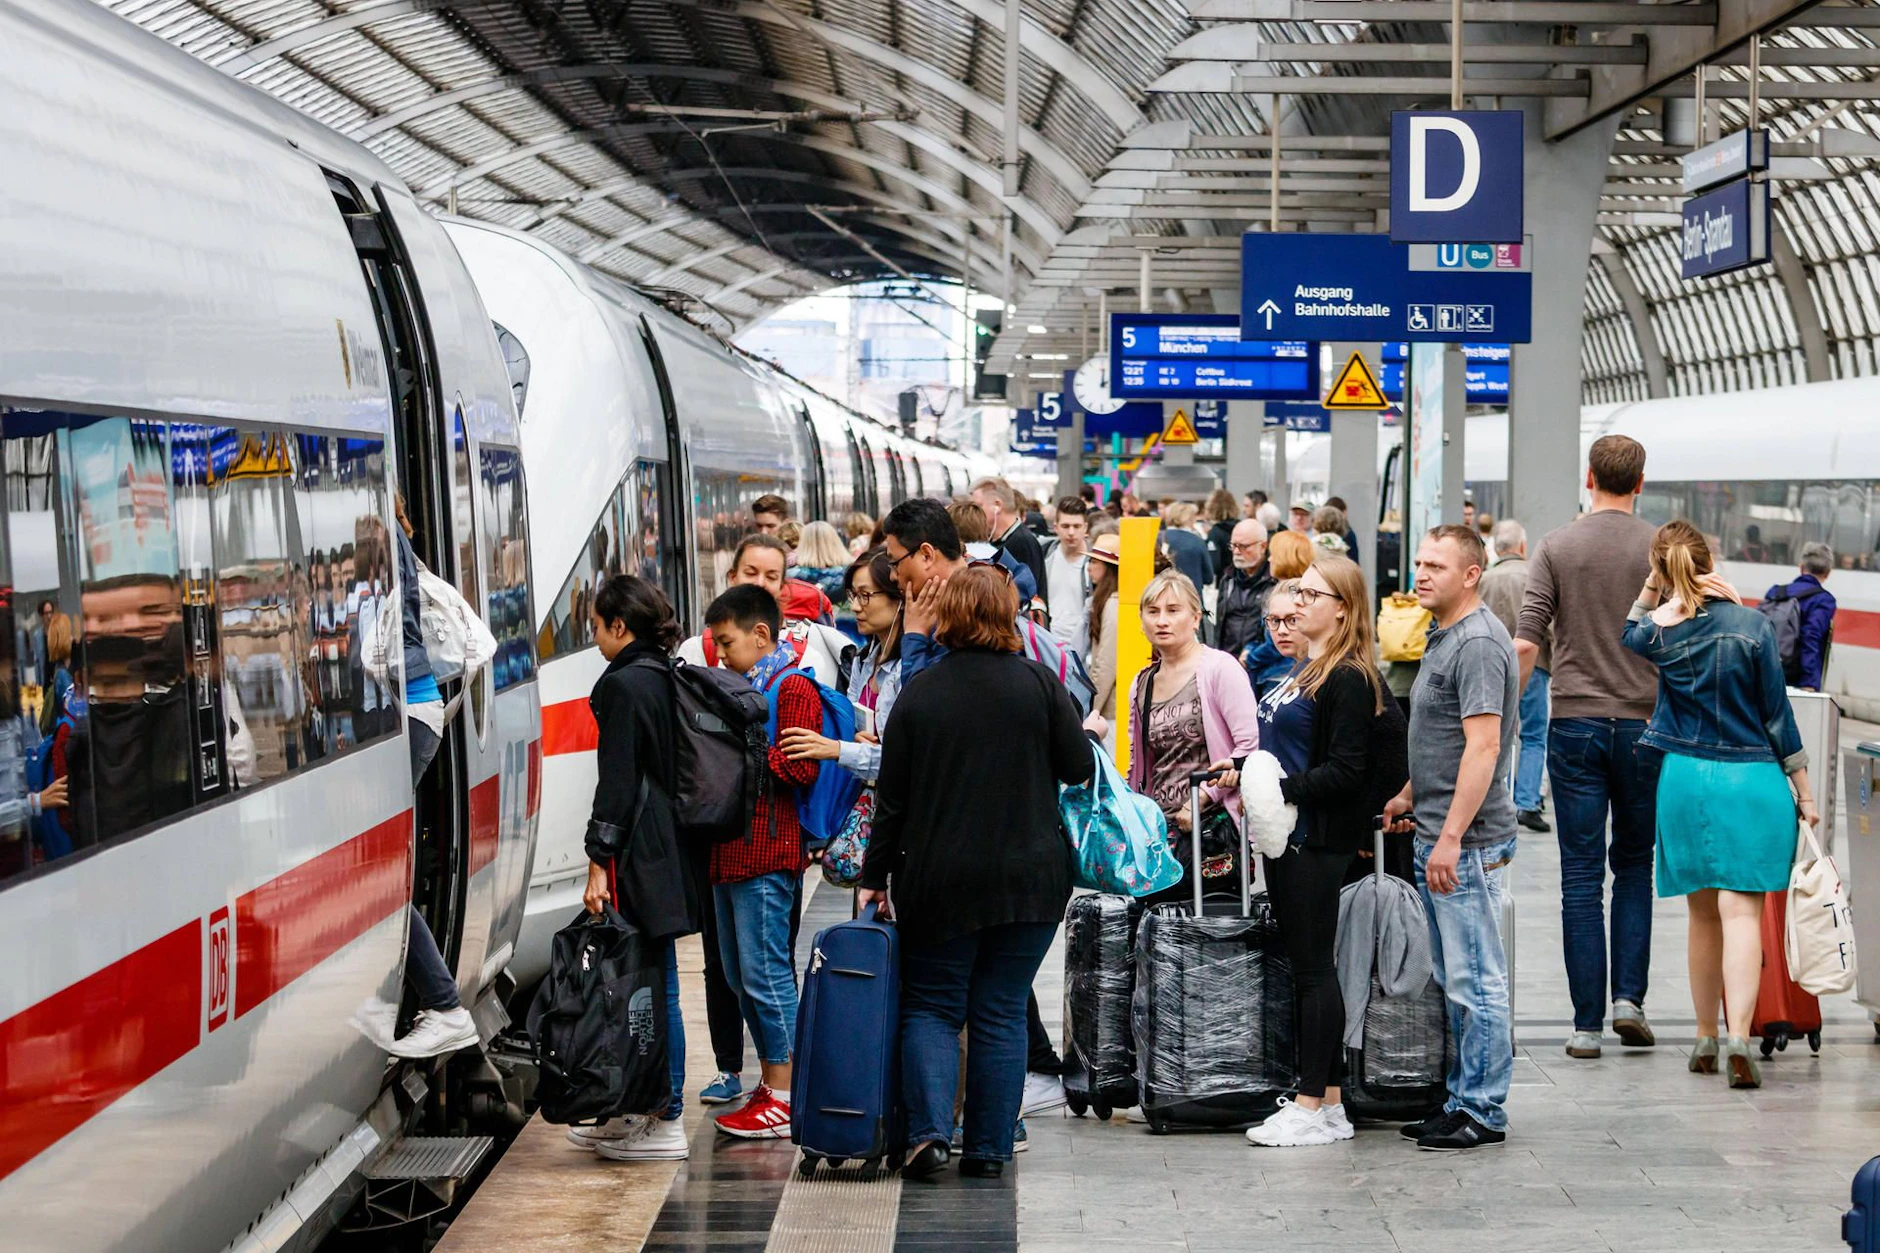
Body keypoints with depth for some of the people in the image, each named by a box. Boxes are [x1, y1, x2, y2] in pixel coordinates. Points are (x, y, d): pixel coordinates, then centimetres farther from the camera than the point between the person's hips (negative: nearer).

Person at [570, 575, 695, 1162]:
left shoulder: (623, 685, -13)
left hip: (639, 857, -9)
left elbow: (617, 783, -17)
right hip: (669, 847, 9)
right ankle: (640, 1113, 20)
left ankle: (666, 1125, 0)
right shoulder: (667, 679, 14)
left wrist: (600, 861, -15)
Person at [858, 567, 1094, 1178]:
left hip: (937, 877, 0)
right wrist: (1076, 732, 20)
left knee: (930, 1006, 11)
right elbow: (1079, 769, -2)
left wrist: (875, 876, 8)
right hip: (1028, 876, 0)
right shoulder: (1038, 683, -5)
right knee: (1001, 1013, 7)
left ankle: (930, 1129, -7)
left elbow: (892, 797, 0)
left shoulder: (919, 692, -2)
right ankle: (989, 1150, 9)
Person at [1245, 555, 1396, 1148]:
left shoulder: (1347, 678, -13)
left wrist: (1283, 787, -22)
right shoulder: (1304, 669, 17)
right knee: (1306, 967, 12)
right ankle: (1329, 1099, 17)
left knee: (1314, 968, -5)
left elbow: (1346, 771, -19)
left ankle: (1314, 1106, 0)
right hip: (1288, 837, 10)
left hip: (1318, 842, -10)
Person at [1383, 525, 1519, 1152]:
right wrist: (1409, 796, 26)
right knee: (1455, 979, 14)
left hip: (1466, 842, -11)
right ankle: (1465, 1097, 21)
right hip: (1437, 837, 11)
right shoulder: (1443, 637, 16)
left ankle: (1482, 1111, 0)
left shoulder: (1478, 643, -16)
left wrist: (1450, 837, -26)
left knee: (1476, 981, -5)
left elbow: (1483, 748, -23)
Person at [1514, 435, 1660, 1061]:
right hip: (1643, 724, 0)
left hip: (1574, 722, 0)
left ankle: (1587, 1024, 2)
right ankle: (1629, 997, 4)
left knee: (1582, 876, 2)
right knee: (1634, 866, 16)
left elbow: (1527, 642, -7)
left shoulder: (1556, 547, -2)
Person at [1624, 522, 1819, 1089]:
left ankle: (1706, 1039, 22)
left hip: (1685, 779, 3)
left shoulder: (1659, 633, -4)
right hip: (1751, 780, -3)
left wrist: (1650, 589, 5)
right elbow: (1778, 716, -4)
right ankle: (1737, 1038, -19)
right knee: (1741, 912, -6)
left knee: (1702, 915, 15)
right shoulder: (1752, 626, -9)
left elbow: (1629, 633, 24)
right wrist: (1804, 792, 5)